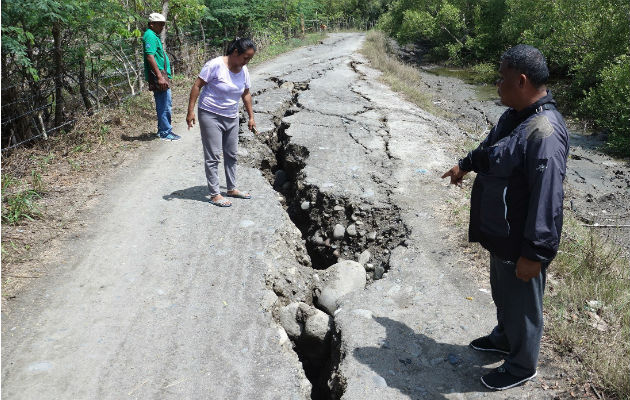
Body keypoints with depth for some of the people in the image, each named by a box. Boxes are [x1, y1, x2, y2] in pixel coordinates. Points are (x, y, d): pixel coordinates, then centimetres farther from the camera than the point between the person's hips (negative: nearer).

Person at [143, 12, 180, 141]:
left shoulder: (154, 36, 20)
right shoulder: (150, 36, -12)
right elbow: (150, 57, -22)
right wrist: (160, 77, -26)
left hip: (162, 74, 11)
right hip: (158, 74, -11)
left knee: (164, 105, 16)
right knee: (164, 105, -6)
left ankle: (163, 130, 25)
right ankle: (165, 132, 0)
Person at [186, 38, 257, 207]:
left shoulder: (243, 71, 3)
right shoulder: (215, 65, -18)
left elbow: (246, 94, 15)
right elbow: (197, 85, -15)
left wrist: (251, 117, 16)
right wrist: (191, 111, -18)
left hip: (231, 118, 7)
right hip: (211, 116, -7)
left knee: (231, 155, 14)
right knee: (213, 156, -5)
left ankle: (232, 188, 28)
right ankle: (214, 194, 2)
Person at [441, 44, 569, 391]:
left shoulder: (544, 132, -30)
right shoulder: (515, 115, 2)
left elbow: (547, 200, -31)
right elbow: (491, 146, 24)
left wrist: (534, 254, -27)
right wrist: (466, 165, 39)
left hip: (521, 243, -9)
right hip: (501, 232, 9)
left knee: (521, 303, 12)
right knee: (502, 293, 28)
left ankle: (521, 367, 34)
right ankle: (504, 338, 52)